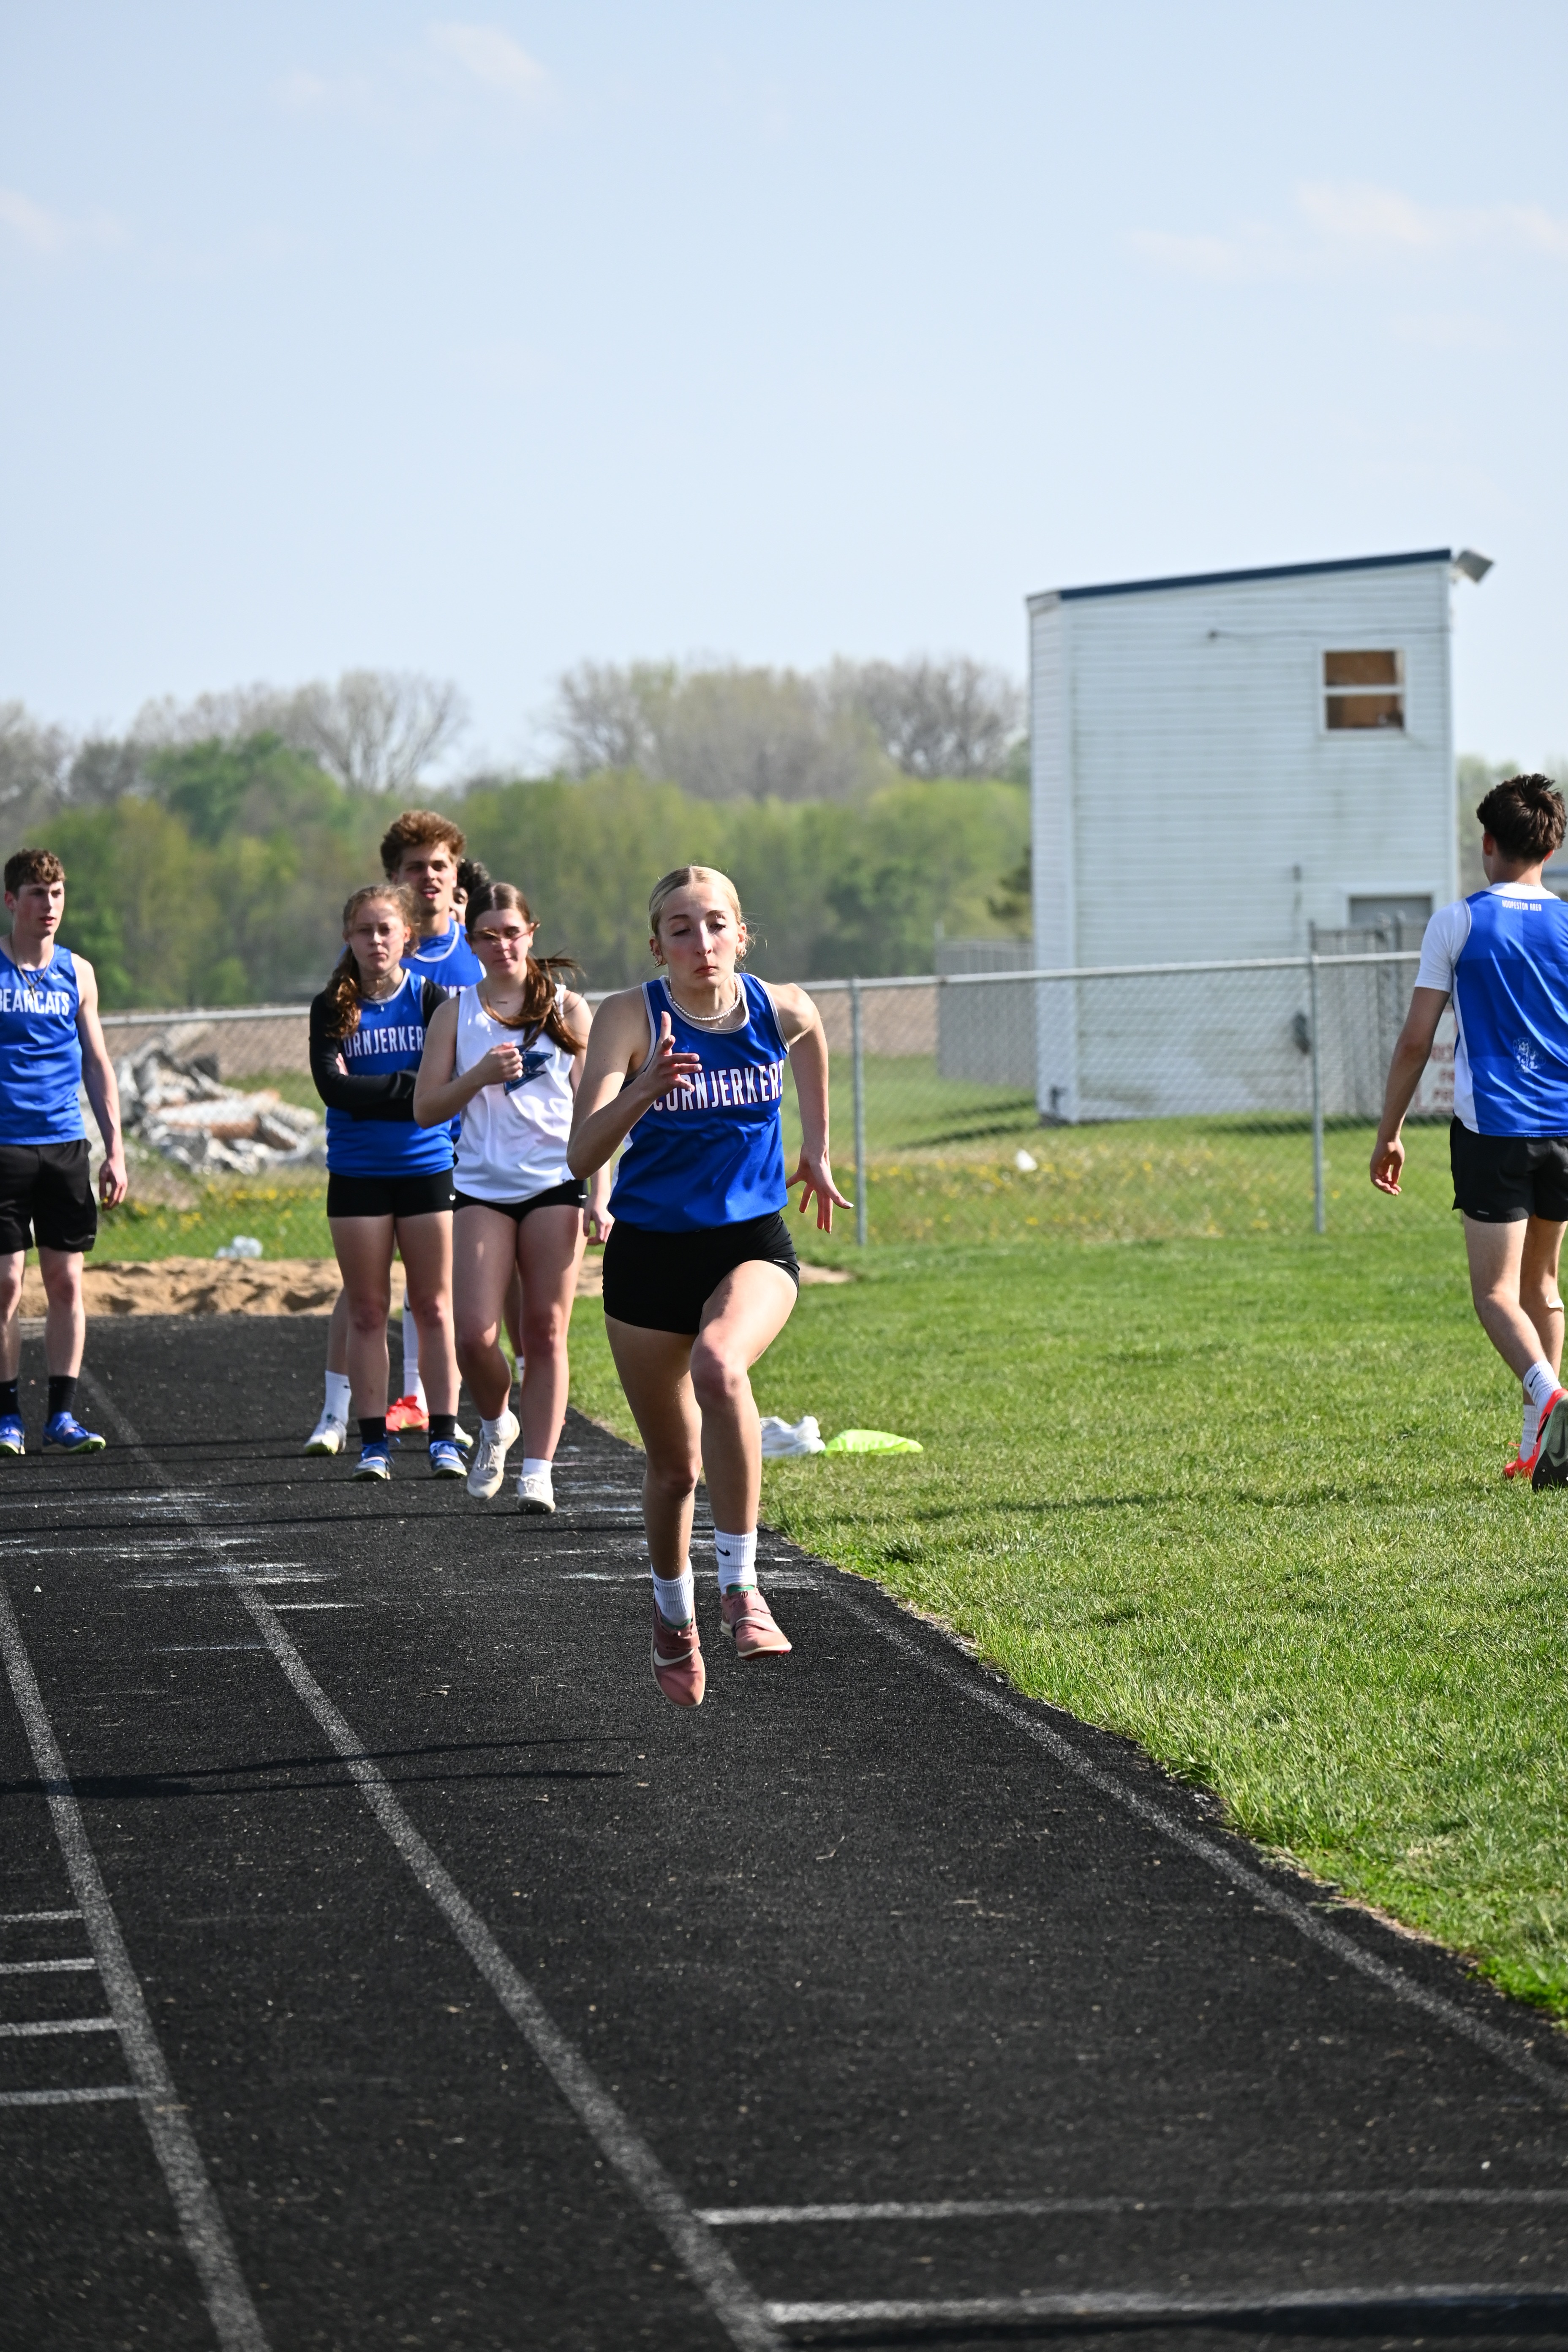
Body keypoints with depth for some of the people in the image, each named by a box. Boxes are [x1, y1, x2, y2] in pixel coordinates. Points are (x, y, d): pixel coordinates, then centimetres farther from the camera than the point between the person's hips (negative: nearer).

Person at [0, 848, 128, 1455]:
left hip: (66, 1146, 3)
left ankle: (62, 1413, 7)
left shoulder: (76, 972, 9)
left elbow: (97, 1064, 14)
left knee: (66, 1280, 2)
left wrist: (114, 1149, 8)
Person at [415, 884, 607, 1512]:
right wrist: (481, 1075, -11)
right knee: (475, 1335, -9)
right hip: (483, 1187, 1)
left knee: (545, 1333, -3)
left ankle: (538, 1470, 0)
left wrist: (599, 1195, -2)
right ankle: (496, 1424, 20)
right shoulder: (456, 1014, 7)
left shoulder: (567, 1009, 5)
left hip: (555, 1184, -1)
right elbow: (426, 1108, 6)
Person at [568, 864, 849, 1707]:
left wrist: (817, 1149, 27)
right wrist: (645, 1091, -39)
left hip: (751, 1244, 0)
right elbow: (582, 1155, -22)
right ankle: (673, 1617, 40)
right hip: (650, 1253, 0)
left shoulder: (782, 1010, -6)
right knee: (673, 1464, 11)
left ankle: (740, 1585, -27)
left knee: (719, 1366, -35)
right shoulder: (629, 1017, -13)